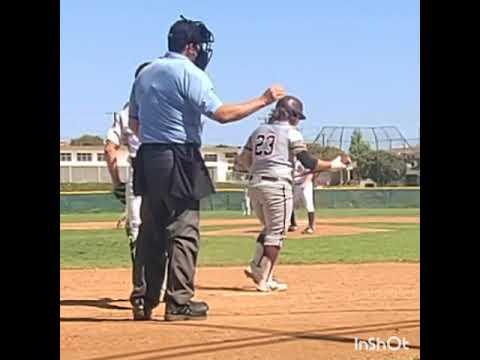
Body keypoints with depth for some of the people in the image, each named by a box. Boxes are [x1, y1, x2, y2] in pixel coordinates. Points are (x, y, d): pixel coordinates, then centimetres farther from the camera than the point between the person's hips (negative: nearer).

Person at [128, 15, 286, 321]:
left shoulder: (145, 74, 15)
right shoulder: (189, 73, -10)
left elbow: (134, 123, 19)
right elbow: (222, 114, -18)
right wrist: (264, 100, -12)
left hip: (147, 160, 8)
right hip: (179, 161, -8)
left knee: (151, 232, 12)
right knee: (183, 232, -3)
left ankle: (146, 301, 14)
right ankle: (179, 302, -4)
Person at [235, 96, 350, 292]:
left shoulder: (258, 131, 17)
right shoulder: (291, 132, 0)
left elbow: (241, 163, 14)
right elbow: (308, 162, -9)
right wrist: (332, 165, 1)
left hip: (254, 185, 6)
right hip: (277, 186, -6)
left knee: (269, 228, 23)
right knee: (276, 233, 1)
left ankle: (256, 268, 13)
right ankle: (265, 280, -1)